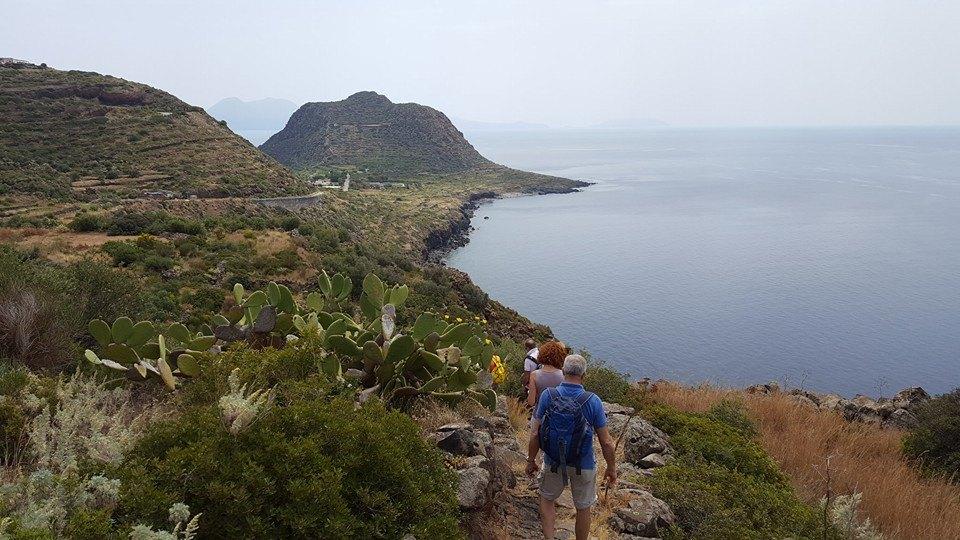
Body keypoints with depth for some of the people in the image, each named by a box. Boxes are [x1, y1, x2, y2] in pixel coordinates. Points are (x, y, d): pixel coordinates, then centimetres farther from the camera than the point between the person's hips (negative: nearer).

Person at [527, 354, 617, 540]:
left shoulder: (547, 396, -16)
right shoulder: (592, 401, -19)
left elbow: (535, 434, -10)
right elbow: (606, 442, -13)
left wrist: (531, 460, 5)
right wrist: (611, 468, 3)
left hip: (553, 462, 1)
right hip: (583, 465, -1)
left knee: (547, 499, 26)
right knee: (583, 509, 21)